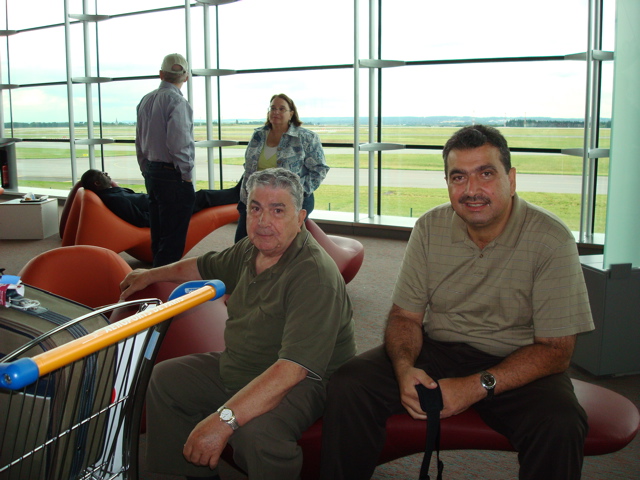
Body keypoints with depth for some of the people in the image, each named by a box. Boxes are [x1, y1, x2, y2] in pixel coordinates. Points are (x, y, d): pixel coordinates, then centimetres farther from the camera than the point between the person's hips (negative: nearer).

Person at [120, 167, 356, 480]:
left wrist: (224, 420, -41)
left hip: (303, 383, -9)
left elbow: (293, 368, -36)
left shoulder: (315, 276, -28)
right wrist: (151, 275, 37)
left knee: (256, 430, -36)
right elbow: (205, 268, 24)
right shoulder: (250, 250, 0)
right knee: (165, 379, 9)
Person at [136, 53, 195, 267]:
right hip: (173, 176, -8)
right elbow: (178, 143, -22)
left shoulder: (146, 100, 9)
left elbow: (139, 140, 14)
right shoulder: (176, 101, -15)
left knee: (157, 237, 18)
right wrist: (186, 173, -10)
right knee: (173, 241, -3)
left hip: (151, 172, 8)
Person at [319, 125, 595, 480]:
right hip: (437, 349, 3)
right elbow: (405, 316, 2)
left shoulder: (551, 240, -13)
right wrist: (405, 368, -20)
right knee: (348, 387, -19)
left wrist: (477, 386, -25)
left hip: (516, 365, -2)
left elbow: (555, 351, -13)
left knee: (561, 424, -33)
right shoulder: (430, 228, -2)